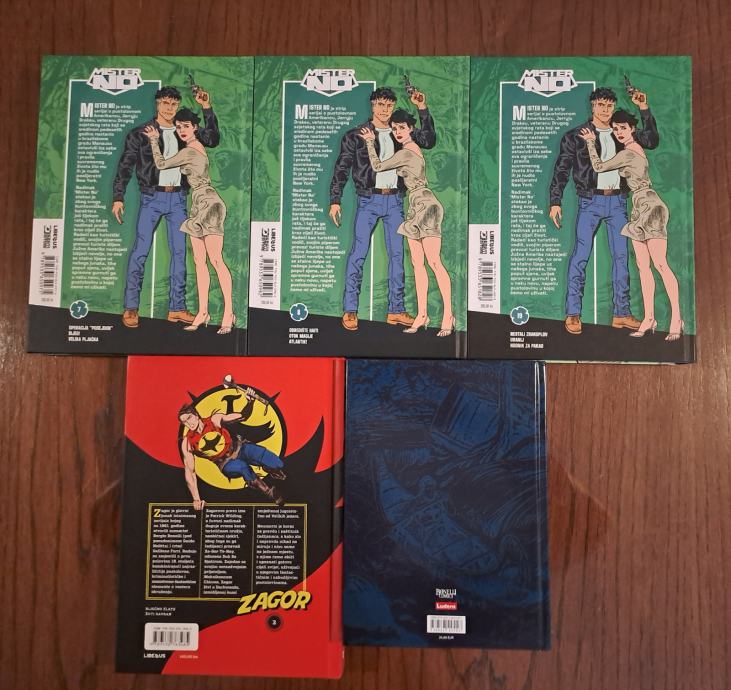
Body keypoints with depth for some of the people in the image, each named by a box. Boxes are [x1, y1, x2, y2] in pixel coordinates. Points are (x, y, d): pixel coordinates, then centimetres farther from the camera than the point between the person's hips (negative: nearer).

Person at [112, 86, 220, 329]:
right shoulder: (140, 133, 3)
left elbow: (213, 140, 9)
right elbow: (125, 166, 1)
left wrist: (207, 109, 1)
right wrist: (118, 197, -6)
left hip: (177, 198, 4)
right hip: (152, 197, -3)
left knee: (179, 251, 2)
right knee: (140, 251, -7)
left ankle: (176, 308, 8)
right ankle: (131, 307, -2)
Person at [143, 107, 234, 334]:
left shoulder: (189, 152, -10)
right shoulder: (197, 146, 19)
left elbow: (161, 164, 2)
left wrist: (154, 141, 14)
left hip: (208, 204, -10)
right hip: (199, 206, 10)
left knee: (216, 259, -14)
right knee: (199, 261, 5)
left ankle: (229, 312, -15)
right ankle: (203, 312, 5)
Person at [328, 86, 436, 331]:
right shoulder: (355, 135, 4)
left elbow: (429, 141, 10)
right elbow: (341, 168, 2)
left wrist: (422, 109, 4)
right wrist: (335, 201, -6)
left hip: (394, 200, 4)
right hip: (369, 200, -4)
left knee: (397, 253, 3)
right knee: (358, 252, -8)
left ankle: (396, 310, 10)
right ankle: (350, 310, -2)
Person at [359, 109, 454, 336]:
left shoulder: (405, 153, -10)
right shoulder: (414, 148, 19)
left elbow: (377, 167, -1)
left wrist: (370, 141, 11)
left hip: (424, 205, -10)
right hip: (416, 208, 10)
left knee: (434, 261, -15)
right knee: (418, 263, 4)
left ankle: (448, 315, -16)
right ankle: (422, 315, 5)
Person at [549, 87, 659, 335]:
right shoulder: (575, 136, 4)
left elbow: (652, 141, 14)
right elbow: (561, 170, 1)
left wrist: (644, 109, 7)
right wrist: (555, 202, -7)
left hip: (617, 201, 4)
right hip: (590, 201, -4)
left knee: (621, 256, 3)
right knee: (581, 255, -9)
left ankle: (621, 314, 9)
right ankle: (573, 313, -4)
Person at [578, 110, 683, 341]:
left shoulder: (627, 154, -10)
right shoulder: (637, 149, 18)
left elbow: (599, 167, -4)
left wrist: (591, 142, 8)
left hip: (649, 207, -10)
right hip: (640, 209, 10)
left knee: (660, 263, -14)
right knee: (643, 266, 4)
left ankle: (676, 317, -14)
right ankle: (649, 318, 4)